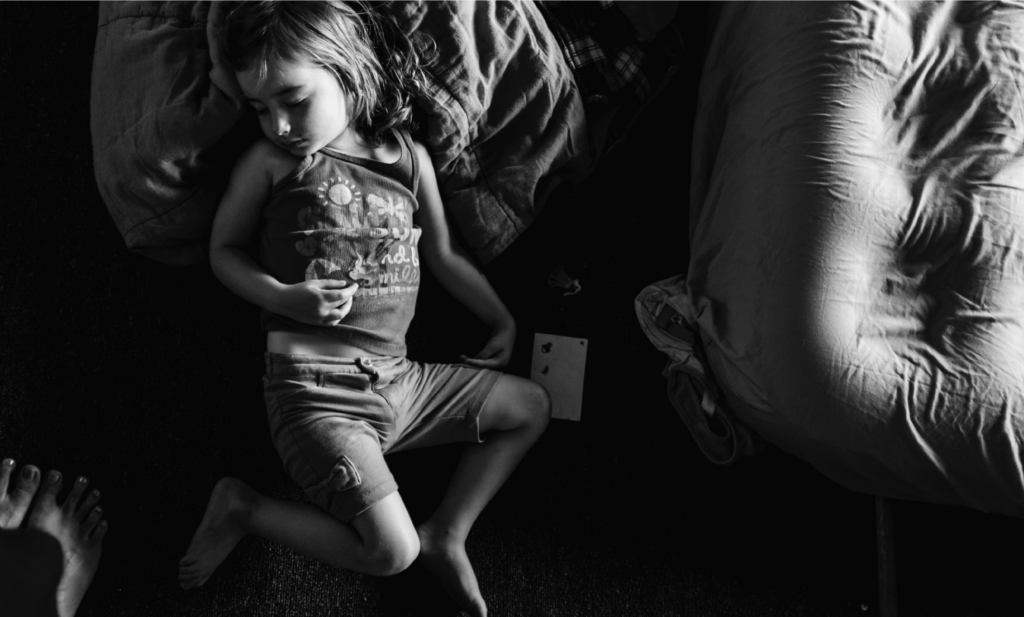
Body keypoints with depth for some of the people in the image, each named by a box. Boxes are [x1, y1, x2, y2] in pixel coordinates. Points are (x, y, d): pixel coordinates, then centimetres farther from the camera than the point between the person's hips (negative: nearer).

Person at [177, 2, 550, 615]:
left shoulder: (408, 158, 6)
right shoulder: (270, 160, -3)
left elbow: (444, 252, 17)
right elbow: (224, 249, 7)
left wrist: (502, 319, 21)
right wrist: (285, 298, -13)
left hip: (397, 378, 6)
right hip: (314, 386, -5)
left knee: (533, 405, 11)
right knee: (391, 552, -16)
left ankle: (447, 534, 14)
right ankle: (245, 509, 6)